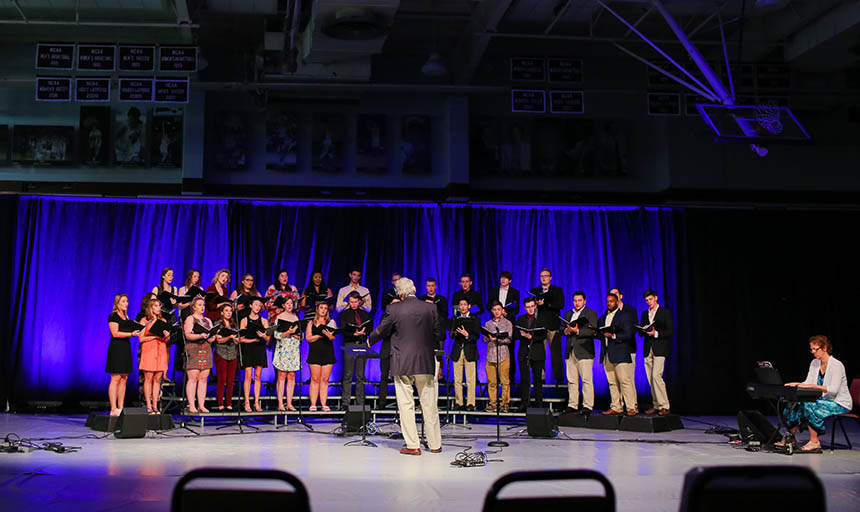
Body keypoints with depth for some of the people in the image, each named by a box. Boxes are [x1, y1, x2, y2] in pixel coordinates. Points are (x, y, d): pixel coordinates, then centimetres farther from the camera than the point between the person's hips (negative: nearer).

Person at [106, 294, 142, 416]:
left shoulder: (126, 317, 19)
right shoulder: (113, 316, -5)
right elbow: (115, 333, -15)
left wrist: (136, 332, 5)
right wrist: (131, 334, -20)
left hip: (126, 348, 8)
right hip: (116, 348, -8)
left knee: (124, 379, 6)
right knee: (115, 379, -9)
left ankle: (121, 407, 9)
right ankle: (113, 409, -9)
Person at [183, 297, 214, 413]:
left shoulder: (208, 321, 20)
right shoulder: (190, 319, 5)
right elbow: (188, 335, -10)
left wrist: (210, 336, -8)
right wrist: (200, 336, -24)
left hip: (206, 350, 5)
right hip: (193, 350, -5)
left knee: (203, 379, 2)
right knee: (192, 378, -9)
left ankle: (201, 405, 4)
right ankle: (191, 405, -7)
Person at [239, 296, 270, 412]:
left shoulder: (264, 321, 11)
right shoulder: (244, 320, 5)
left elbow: (268, 339, 4)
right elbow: (241, 339, 0)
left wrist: (263, 336, -17)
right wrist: (253, 340, -13)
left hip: (260, 350, 2)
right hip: (248, 350, -2)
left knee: (257, 376, 2)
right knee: (248, 376, -7)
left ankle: (257, 402, 4)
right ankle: (247, 402, -4)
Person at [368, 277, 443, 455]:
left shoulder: (395, 309, -8)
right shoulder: (430, 308, 0)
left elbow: (381, 330, 2)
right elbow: (439, 335, 6)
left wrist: (370, 340, 23)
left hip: (402, 363, -3)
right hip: (426, 363, 3)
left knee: (406, 405, 4)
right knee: (429, 405, 11)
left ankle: (413, 445, 4)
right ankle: (435, 444, 18)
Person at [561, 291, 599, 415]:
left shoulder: (591, 313, 2)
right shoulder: (568, 314, 21)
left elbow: (593, 331, -9)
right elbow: (562, 329, 17)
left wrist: (577, 331, -16)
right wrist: (566, 330, -5)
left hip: (584, 351, -5)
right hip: (570, 351, 6)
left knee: (586, 380, -7)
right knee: (571, 380, 6)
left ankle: (587, 406, -5)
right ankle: (572, 405, 10)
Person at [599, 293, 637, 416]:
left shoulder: (624, 317, 0)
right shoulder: (602, 318, 20)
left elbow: (628, 334, -10)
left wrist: (613, 336, -19)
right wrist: (601, 334, -1)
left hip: (620, 354, -6)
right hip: (607, 355, 6)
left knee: (625, 381, -9)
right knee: (612, 383, 6)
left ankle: (632, 408, -6)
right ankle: (616, 408, 10)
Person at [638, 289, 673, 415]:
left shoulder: (666, 312, 2)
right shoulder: (644, 314, 19)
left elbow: (670, 331, -4)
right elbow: (640, 332, 17)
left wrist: (656, 333, -18)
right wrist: (644, 331, -7)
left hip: (659, 349, -6)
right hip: (648, 349, 6)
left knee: (656, 376, -17)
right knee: (651, 379, 4)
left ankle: (664, 406, -12)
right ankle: (656, 405, 9)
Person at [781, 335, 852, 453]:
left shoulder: (837, 365, -16)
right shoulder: (815, 363, 8)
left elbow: (833, 390, -25)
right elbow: (808, 383, 7)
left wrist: (812, 386, -33)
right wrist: (797, 384, -14)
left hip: (840, 403, -7)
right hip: (822, 400, 7)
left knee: (809, 405, -30)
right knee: (796, 402, -14)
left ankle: (814, 442, -24)